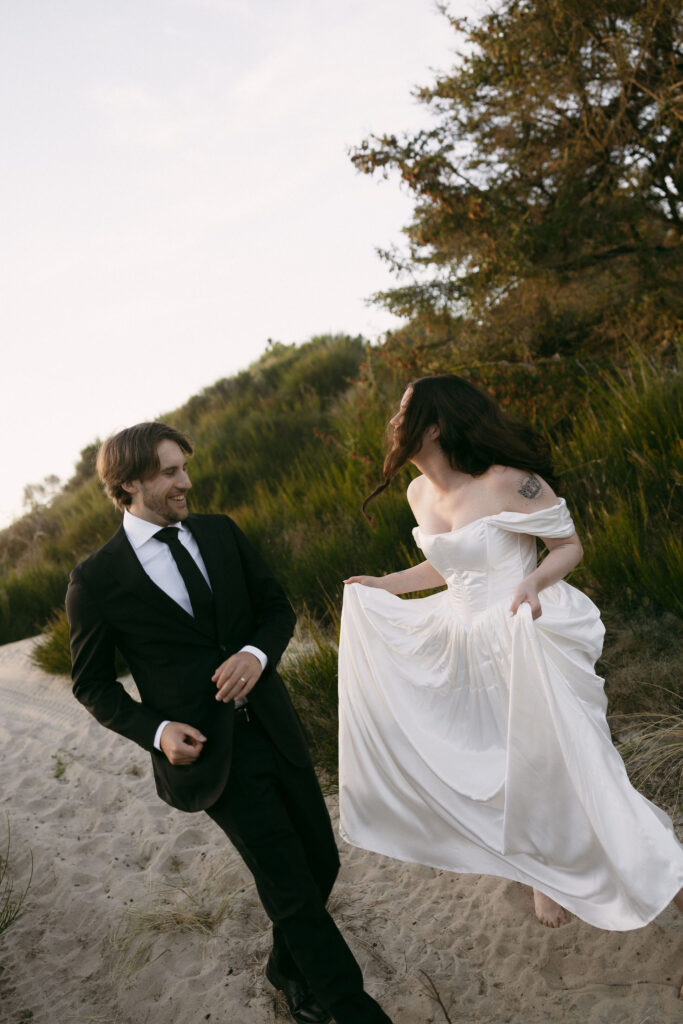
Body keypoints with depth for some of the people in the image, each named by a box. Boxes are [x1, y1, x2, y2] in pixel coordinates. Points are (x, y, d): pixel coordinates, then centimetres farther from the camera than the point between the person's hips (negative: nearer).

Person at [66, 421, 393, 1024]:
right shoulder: (96, 581, -7)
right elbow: (92, 685, 1)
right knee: (292, 888, -2)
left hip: (273, 729, 5)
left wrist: (257, 652, -12)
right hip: (209, 753, -5)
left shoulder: (221, 533, 5)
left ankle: (290, 969, 42)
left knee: (322, 860, 14)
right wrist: (157, 731, -15)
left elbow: (277, 607, 11)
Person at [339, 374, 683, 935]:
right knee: (513, 762, 17)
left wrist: (534, 580, -29)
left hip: (532, 639, -7)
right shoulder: (420, 493, 3)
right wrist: (382, 585, 18)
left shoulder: (507, 482, -20)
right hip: (471, 647, 7)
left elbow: (570, 545, -11)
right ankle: (550, 872, 40)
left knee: (563, 757, -1)